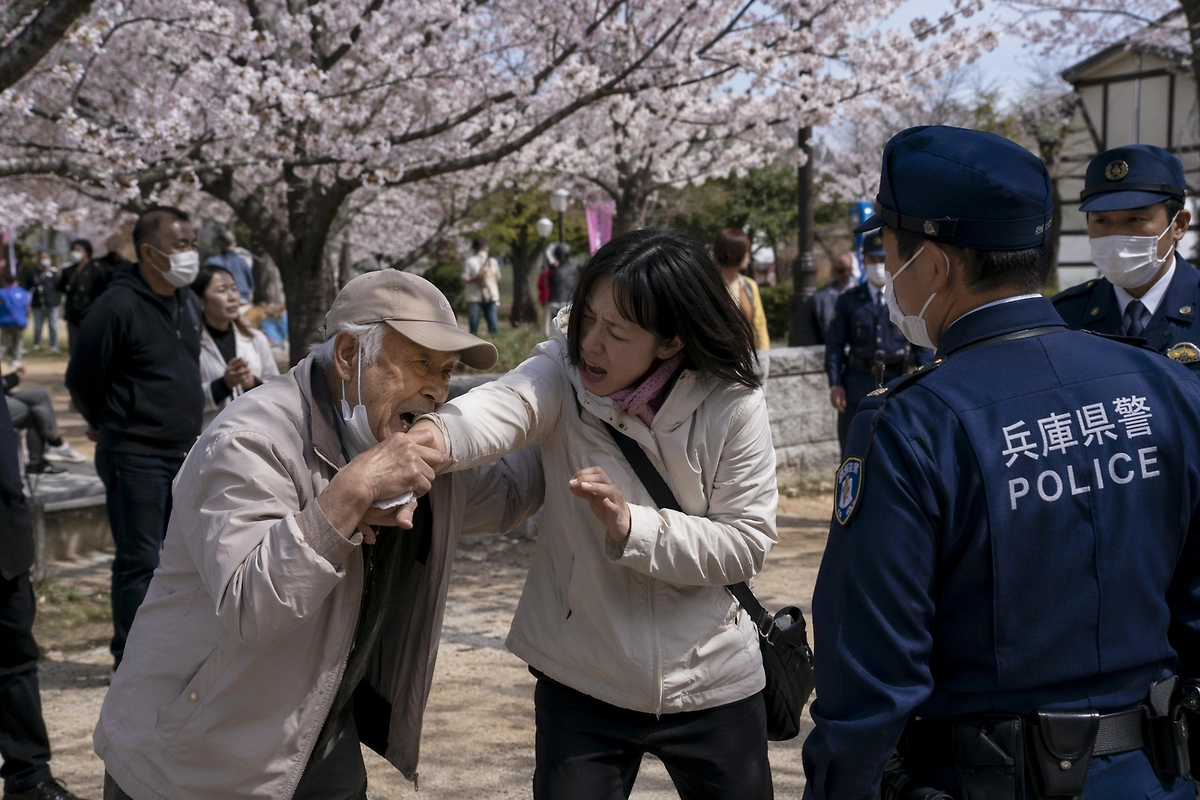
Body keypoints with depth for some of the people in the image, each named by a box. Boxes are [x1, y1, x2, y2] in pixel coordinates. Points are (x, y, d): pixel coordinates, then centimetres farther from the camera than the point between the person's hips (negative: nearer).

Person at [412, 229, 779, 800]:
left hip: (711, 684, 1)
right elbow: (500, 405, -36)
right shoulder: (562, 378, -13)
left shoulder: (733, 407, -14)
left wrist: (632, 526, -26)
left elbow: (747, 544, -13)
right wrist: (434, 435, -58)